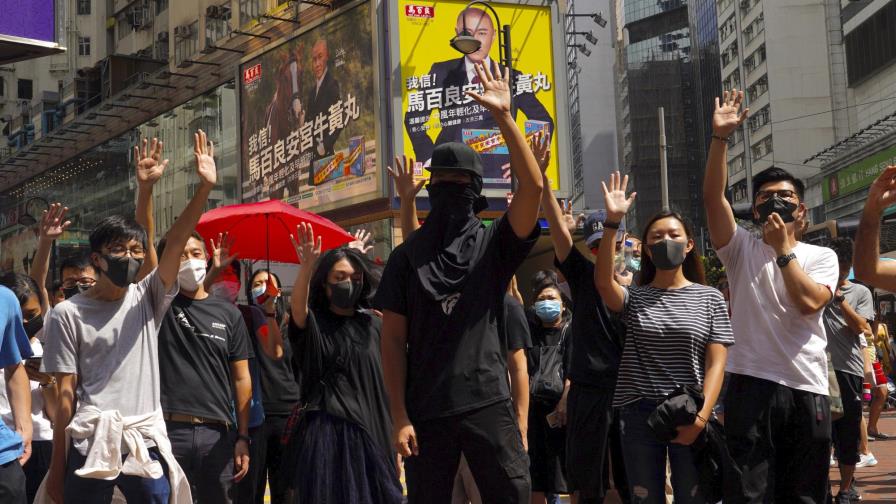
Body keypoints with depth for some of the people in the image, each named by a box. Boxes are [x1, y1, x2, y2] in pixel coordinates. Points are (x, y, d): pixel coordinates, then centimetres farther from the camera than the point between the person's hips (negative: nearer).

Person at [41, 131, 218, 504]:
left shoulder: (148, 298, 8)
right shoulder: (68, 313, 1)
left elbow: (176, 241, -6)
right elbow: (66, 393, -1)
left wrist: (205, 187, -19)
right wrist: (57, 465, -2)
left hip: (146, 443, 2)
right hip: (89, 444, -2)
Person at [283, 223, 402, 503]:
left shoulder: (373, 325, 11)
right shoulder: (313, 323, 1)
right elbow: (298, 306, -23)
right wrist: (307, 266, -41)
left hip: (370, 431, 3)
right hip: (324, 433, -3)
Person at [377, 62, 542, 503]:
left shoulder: (493, 244, 4)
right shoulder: (407, 256, 6)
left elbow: (532, 186, -12)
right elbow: (393, 339, 3)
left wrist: (504, 116, -18)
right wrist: (400, 417, -4)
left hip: (489, 404, -1)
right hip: (426, 411, 1)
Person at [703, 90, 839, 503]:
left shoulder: (822, 256, 9)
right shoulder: (742, 249, 7)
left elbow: (809, 302, -11)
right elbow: (713, 197, -7)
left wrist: (783, 249, -7)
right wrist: (720, 136, -14)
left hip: (808, 387, 2)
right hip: (752, 383, -1)